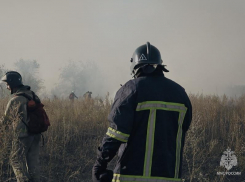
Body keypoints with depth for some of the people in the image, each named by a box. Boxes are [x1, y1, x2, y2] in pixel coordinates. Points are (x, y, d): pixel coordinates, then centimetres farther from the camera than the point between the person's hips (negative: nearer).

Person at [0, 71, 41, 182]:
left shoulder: (15, 101, -16)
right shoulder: (33, 95, 5)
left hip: (22, 135, -7)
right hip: (35, 135, 7)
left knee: (16, 160, 6)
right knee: (33, 161, 13)